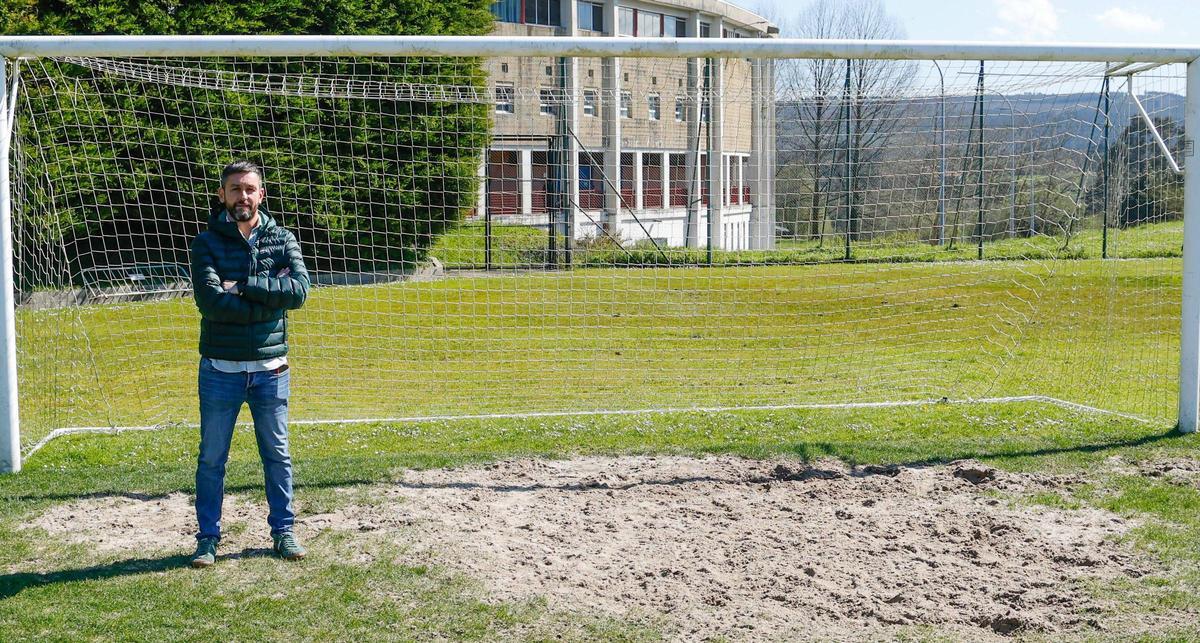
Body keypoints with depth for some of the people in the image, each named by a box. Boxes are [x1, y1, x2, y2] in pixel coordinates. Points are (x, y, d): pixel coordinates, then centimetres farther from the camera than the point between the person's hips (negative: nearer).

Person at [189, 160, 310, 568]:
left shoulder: (282, 240, 3)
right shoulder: (207, 243, -2)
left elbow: (300, 290, -14)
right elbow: (211, 300, -18)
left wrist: (244, 286, -18)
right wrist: (271, 295, -16)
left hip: (270, 369, 1)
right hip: (221, 370, -1)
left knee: (277, 454, 11)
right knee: (211, 458, 7)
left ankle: (283, 530, 24)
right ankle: (208, 537, 19)